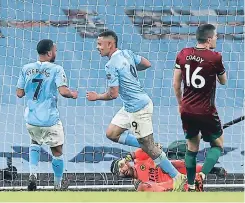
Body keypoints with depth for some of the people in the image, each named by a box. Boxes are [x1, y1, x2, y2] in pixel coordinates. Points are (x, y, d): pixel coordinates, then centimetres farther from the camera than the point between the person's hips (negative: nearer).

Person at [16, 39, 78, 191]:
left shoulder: (26, 69, 3)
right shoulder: (56, 69, -10)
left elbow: (19, 93, 7)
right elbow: (63, 91, -21)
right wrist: (73, 94, -1)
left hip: (31, 119, 4)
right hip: (50, 120, -4)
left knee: (35, 143, 31)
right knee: (57, 152, 13)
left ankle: (33, 174, 9)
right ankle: (58, 186, 22)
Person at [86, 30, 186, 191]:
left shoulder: (112, 66, -21)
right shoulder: (127, 54, 4)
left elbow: (113, 94, -20)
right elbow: (147, 64, 14)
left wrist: (97, 97, -2)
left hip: (138, 109, -10)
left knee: (149, 148, -2)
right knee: (112, 133, 14)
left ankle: (178, 177, 5)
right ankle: (150, 148, 16)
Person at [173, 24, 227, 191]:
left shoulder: (183, 54, -2)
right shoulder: (215, 58, -15)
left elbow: (176, 84, 5)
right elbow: (223, 81, 3)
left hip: (187, 110, 5)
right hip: (206, 112, -4)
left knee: (192, 147, 18)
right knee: (218, 145, 12)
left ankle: (191, 185, 17)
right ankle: (203, 174, -11)